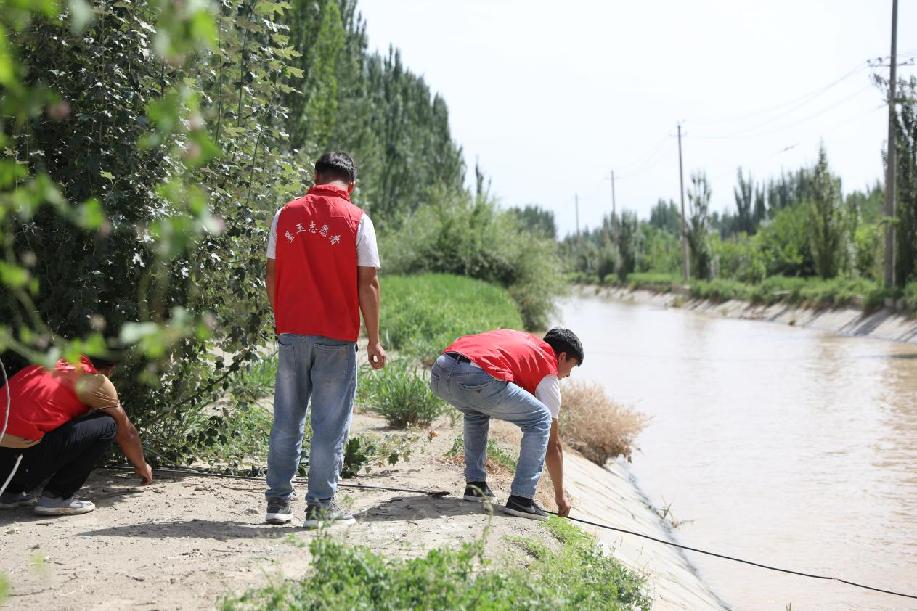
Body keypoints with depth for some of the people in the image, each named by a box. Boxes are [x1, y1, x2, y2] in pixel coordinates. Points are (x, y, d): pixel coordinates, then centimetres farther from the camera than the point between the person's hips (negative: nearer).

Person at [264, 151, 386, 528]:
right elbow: (368, 284, -6)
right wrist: (374, 340, -2)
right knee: (330, 423, 3)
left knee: (287, 420, 12)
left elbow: (272, 275, 7)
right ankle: (320, 505, 6)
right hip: (337, 336, -3)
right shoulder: (356, 220, -4)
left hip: (291, 332, 3)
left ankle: (278, 501, 15)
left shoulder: (286, 215, 5)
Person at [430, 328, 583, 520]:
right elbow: (553, 444, 26)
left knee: (476, 412, 38)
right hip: (477, 377, -7)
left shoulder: (517, 338, 38)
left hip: (440, 370, 7)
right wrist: (560, 495, 36)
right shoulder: (548, 370, 22)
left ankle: (474, 484, 32)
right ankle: (520, 499, 7)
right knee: (541, 420, 12)